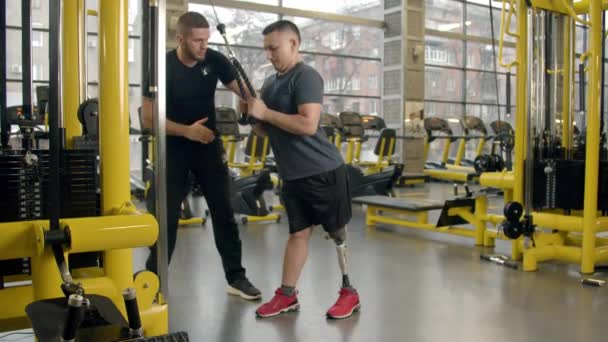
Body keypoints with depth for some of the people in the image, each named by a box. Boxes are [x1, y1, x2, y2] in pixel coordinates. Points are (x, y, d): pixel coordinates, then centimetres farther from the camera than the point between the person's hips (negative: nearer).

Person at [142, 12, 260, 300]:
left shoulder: (214, 60, -7)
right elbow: (149, 117, -15)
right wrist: (187, 130, -26)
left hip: (209, 145, 3)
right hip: (174, 149, -3)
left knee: (224, 211, 4)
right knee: (167, 216, 2)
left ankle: (236, 277, 14)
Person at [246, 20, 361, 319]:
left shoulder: (306, 77, -13)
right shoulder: (271, 83, 13)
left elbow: (308, 124, -24)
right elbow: (267, 130, 18)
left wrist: (265, 113, -18)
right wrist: (252, 115, -3)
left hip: (322, 171, -7)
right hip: (292, 175, 7)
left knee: (336, 232, 4)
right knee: (298, 232, 13)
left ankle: (349, 292, 17)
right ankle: (287, 295, 21)